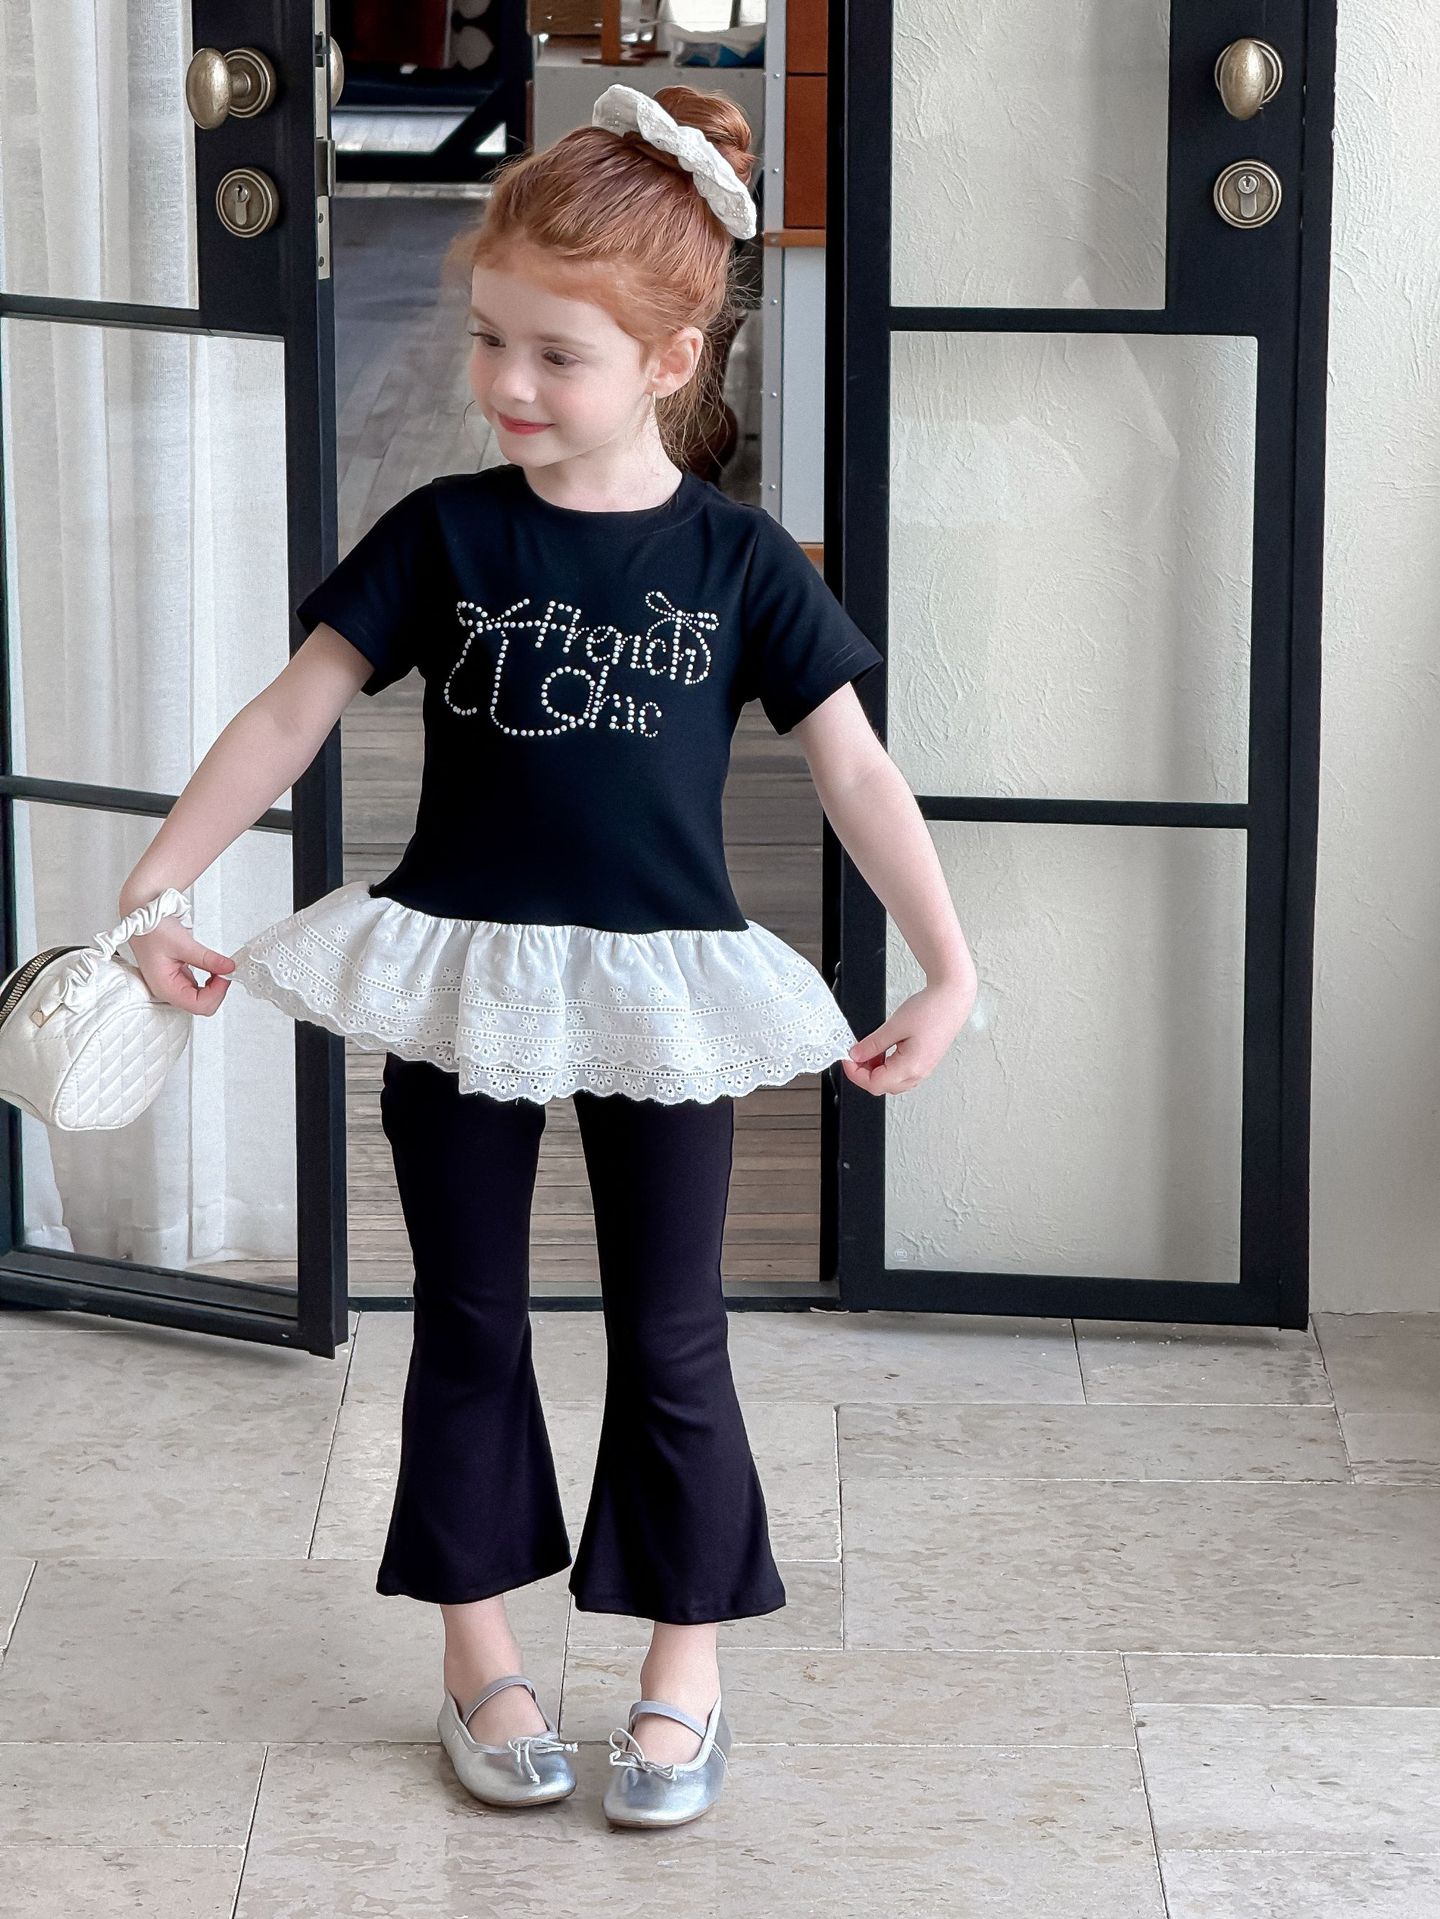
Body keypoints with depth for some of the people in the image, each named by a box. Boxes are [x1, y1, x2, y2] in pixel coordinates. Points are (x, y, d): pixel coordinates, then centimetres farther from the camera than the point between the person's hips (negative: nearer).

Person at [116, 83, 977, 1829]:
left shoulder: (735, 563, -5)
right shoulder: (444, 536, -4)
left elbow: (856, 773, -4)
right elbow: (290, 715, -4)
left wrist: (950, 972, -10)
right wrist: (150, 892, -11)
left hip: (664, 990, -1)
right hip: (460, 975, 1)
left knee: (668, 1339, 7)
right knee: (470, 1329, 11)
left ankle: (685, 1677, 21)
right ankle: (480, 1665, 24)